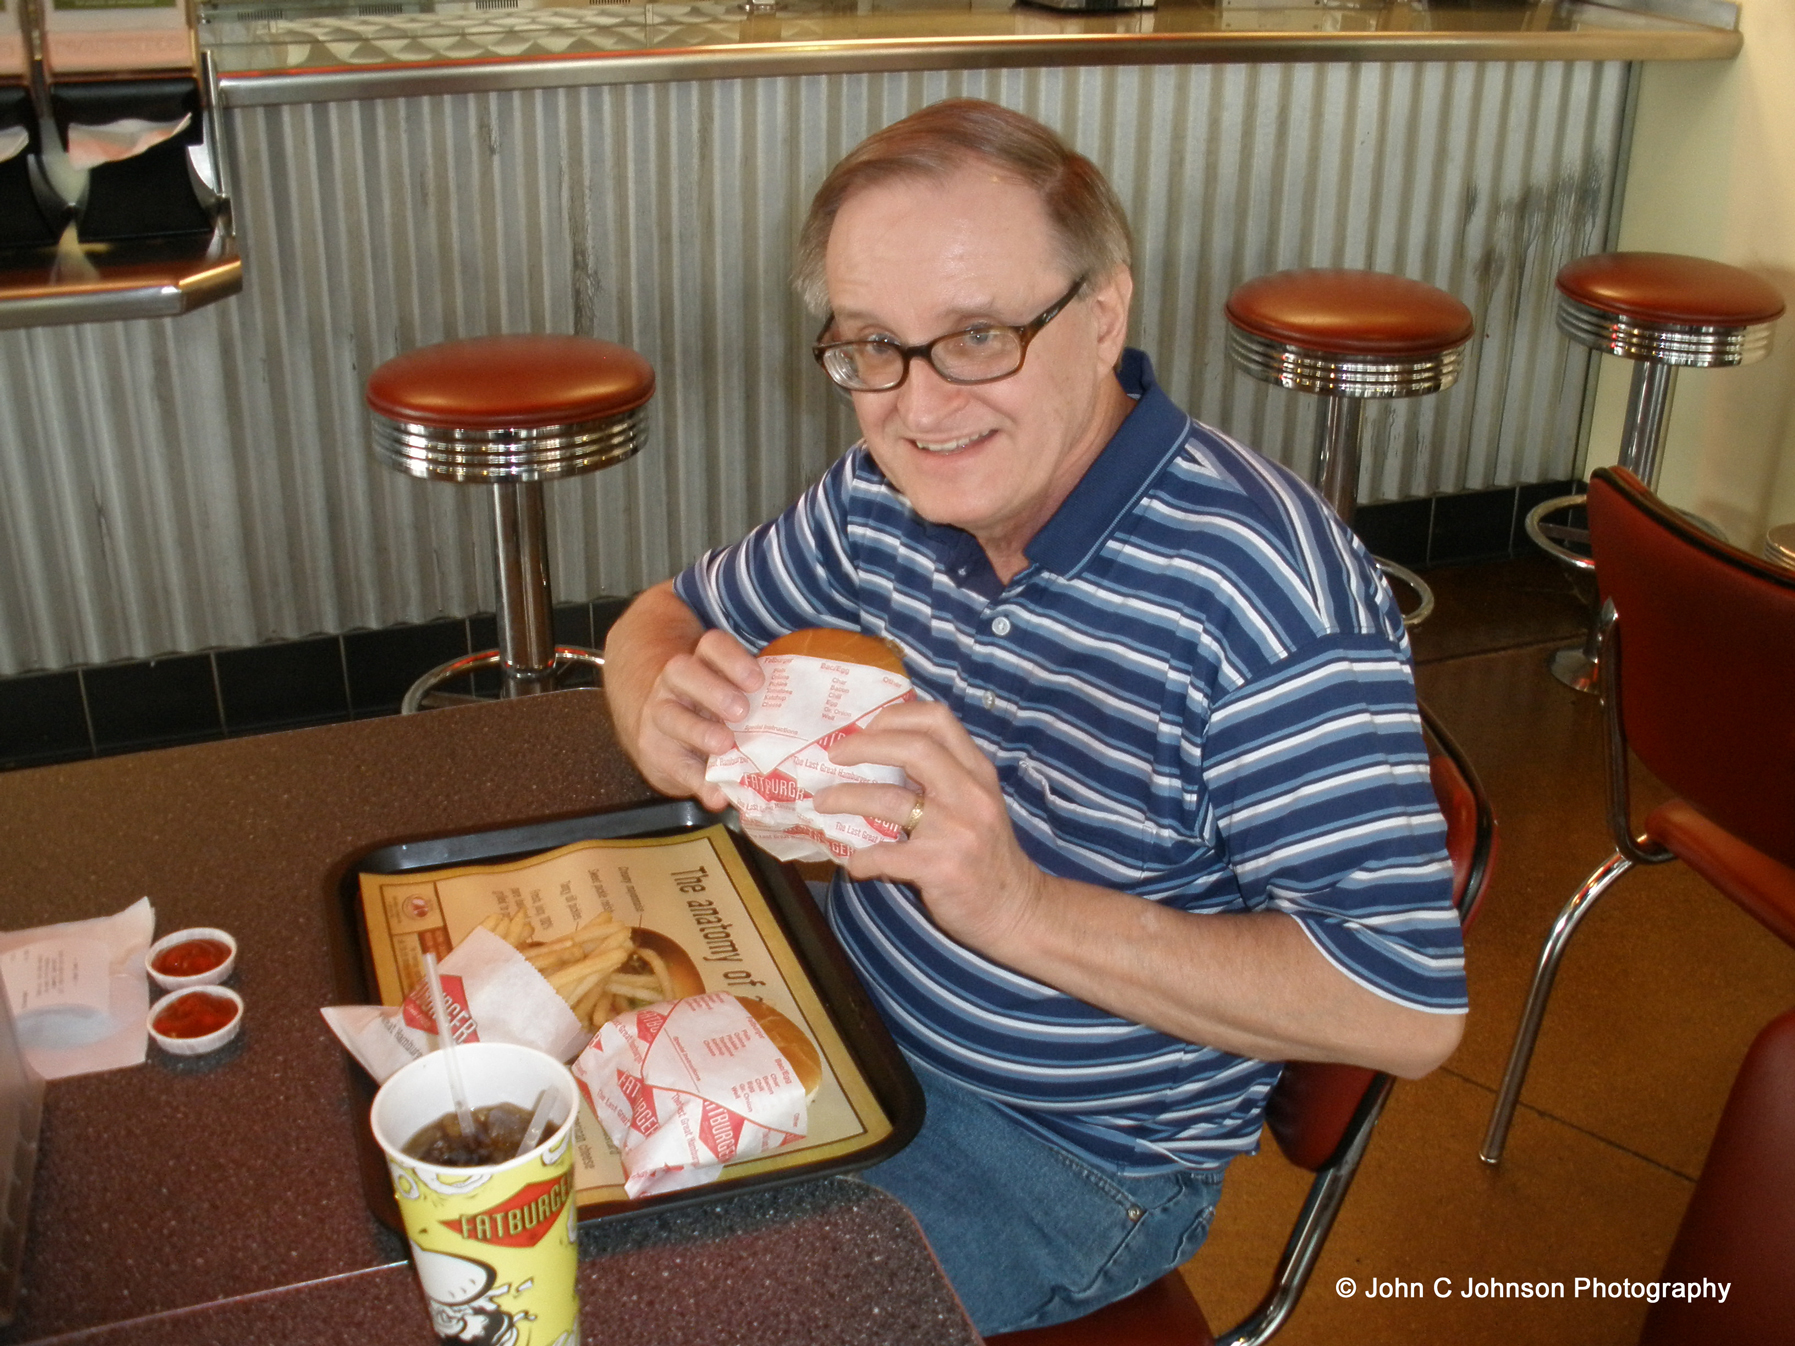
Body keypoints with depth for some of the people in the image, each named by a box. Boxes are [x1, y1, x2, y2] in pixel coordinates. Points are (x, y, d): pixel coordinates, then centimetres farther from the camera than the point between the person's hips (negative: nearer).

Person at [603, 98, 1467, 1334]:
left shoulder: (1268, 596, -28)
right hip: (849, 1007, 6)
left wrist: (1019, 905, -37)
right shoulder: (883, 497, -6)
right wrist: (669, 715, -17)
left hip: (1074, 1151, -6)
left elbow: (1410, 1009, -28)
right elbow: (668, 616, 10)